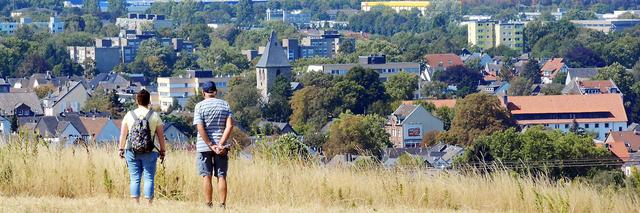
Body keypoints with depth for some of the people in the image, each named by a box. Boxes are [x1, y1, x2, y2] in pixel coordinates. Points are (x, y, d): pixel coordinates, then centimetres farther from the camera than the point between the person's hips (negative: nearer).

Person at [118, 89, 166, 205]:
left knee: (134, 178, 4)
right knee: (149, 178, 1)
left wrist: (121, 149, 13)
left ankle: (136, 204, 0)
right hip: (150, 152, -1)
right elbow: (161, 136, 2)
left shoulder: (129, 115, 3)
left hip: (132, 152, 1)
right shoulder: (154, 116, 1)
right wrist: (162, 151, 10)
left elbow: (123, 134, 4)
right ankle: (149, 205, -2)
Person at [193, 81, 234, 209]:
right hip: (221, 146, 2)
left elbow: (200, 128, -12)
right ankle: (222, 205, 1)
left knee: (206, 176, 2)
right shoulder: (224, 105, 5)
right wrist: (221, 144, -9)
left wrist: (211, 145, -11)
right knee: (221, 176, 4)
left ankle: (209, 205, 1)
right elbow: (229, 125, -5)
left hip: (204, 146, -2)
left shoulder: (200, 106, -3)